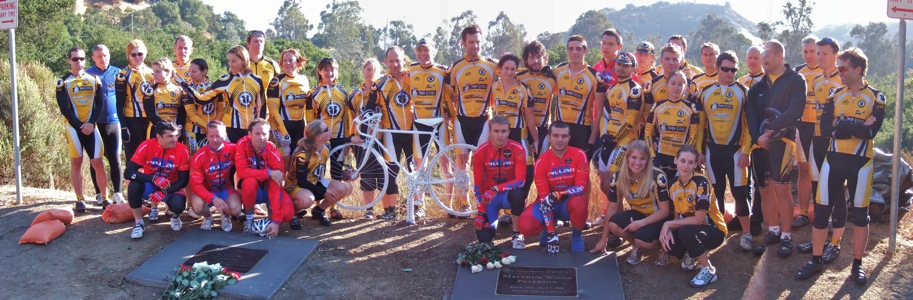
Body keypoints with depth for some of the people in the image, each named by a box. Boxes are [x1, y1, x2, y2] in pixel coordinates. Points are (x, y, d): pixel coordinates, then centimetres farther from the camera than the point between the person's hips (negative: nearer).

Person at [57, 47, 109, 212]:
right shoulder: (63, 82, 2)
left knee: (98, 162, -3)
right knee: (76, 163, 1)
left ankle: (105, 199, 1)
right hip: (73, 127, -1)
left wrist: (91, 123, -10)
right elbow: (64, 109, -3)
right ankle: (80, 200, 7)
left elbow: (99, 104, 3)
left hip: (91, 127, 1)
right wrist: (80, 125, -12)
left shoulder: (94, 79, 9)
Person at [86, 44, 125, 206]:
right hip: (94, 124, 0)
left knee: (115, 158, 0)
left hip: (114, 122, 0)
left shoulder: (117, 73, 4)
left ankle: (118, 193, 6)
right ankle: (99, 194, 14)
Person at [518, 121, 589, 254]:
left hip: (570, 201, -1)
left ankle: (577, 235, -5)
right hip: (549, 204, 1)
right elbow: (544, 198, -17)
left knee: (579, 203, -38)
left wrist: (558, 195, -36)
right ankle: (547, 230, 12)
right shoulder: (541, 161, -15)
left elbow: (580, 187, -18)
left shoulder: (579, 155, -14)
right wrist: (551, 234, -21)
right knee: (526, 226, -26)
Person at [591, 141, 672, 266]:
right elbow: (612, 208, -5)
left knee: (642, 238, -33)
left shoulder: (657, 177, -23)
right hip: (638, 214, 4)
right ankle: (639, 247, 3)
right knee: (614, 224, -26)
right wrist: (603, 239, -2)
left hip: (659, 218, -4)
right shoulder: (618, 177, -12)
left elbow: (664, 211, -17)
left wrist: (641, 223, -30)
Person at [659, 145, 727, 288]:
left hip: (714, 230, -5)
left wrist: (668, 224, -19)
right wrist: (668, 229, -19)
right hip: (688, 228, 5)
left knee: (686, 232, -37)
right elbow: (677, 217, 3)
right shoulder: (673, 185, -2)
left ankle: (709, 270, -13)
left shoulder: (701, 182, -22)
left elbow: (698, 219, -25)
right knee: (667, 241, -26)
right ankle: (691, 254, 10)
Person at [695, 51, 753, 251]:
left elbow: (749, 124, -3)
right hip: (712, 150, 3)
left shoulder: (743, 92, 0)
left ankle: (746, 234, 9)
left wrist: (746, 150, -10)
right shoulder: (705, 92, 7)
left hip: (735, 149, -3)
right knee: (716, 192, 11)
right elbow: (700, 124, 9)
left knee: (739, 192, -2)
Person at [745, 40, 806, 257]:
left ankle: (786, 236, -1)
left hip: (782, 140, -5)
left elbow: (795, 110, -13)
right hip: (759, 142, 6)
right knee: (765, 188, 9)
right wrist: (757, 136, -10)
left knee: (781, 188, -10)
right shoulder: (758, 84, 17)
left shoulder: (795, 81, 0)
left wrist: (772, 129, -19)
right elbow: (750, 113, 6)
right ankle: (773, 230, 23)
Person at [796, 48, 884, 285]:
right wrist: (858, 127, -15)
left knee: (860, 212, 6)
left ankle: (858, 264, 19)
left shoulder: (876, 97, -3)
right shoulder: (835, 95, 6)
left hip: (861, 161, -3)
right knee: (821, 209, 3)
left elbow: (871, 132, -18)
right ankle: (816, 260, 14)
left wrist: (840, 125, -15)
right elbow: (825, 128, -8)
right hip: (834, 159, 3)